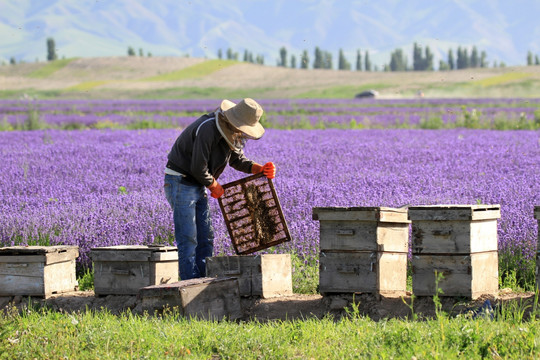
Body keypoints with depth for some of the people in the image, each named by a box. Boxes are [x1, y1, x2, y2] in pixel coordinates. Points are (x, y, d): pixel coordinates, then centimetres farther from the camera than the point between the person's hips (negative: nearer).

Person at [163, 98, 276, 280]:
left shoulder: (233, 134, 3)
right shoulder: (207, 130, -27)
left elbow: (238, 160, 12)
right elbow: (198, 169, -26)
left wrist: (260, 169, -6)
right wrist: (215, 186, -10)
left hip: (198, 186, 9)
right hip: (180, 182, -9)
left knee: (205, 237, 7)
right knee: (188, 238, -10)